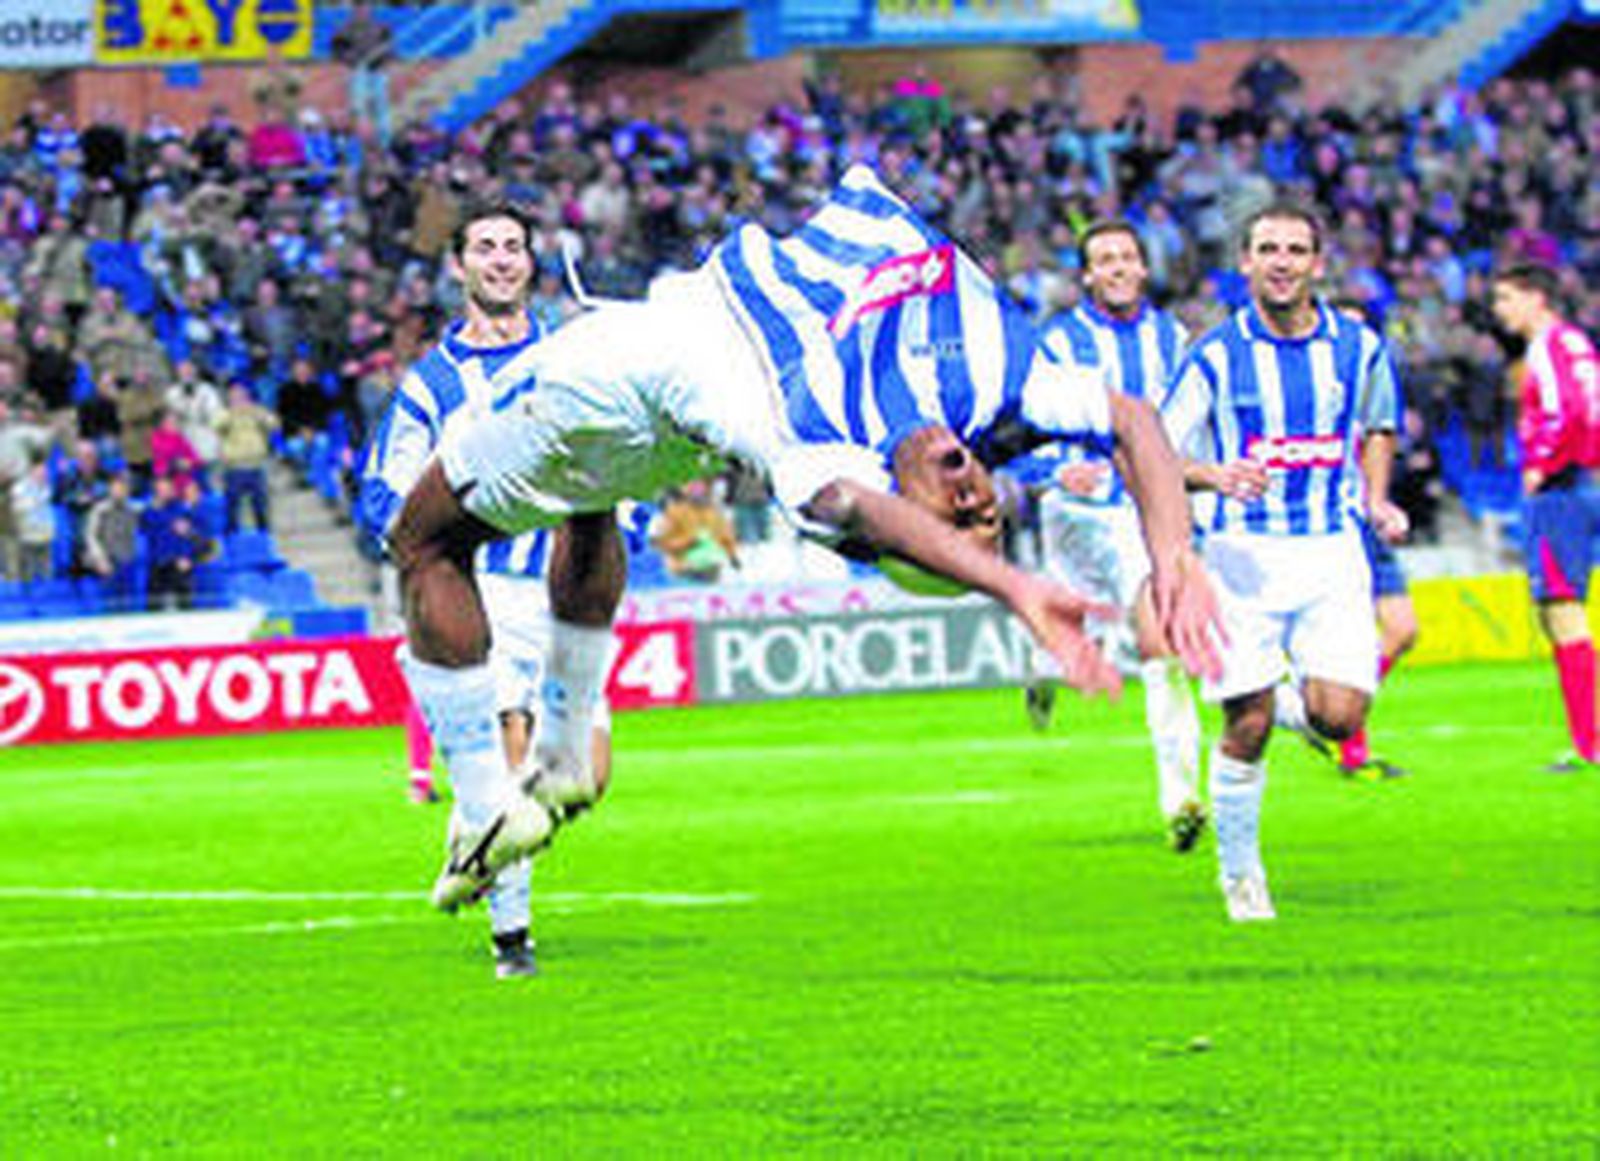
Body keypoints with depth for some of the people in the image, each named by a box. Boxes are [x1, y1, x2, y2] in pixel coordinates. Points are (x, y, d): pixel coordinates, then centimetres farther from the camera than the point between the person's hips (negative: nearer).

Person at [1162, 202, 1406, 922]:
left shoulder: (1359, 348, 4)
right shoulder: (1215, 357, -4)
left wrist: (1377, 502, 7)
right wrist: (1215, 476, -23)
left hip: (1331, 552, 2)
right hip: (1244, 555, -2)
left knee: (1340, 715, -13)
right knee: (1246, 728, -4)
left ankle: (1302, 702, 24)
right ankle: (1240, 874, 15)